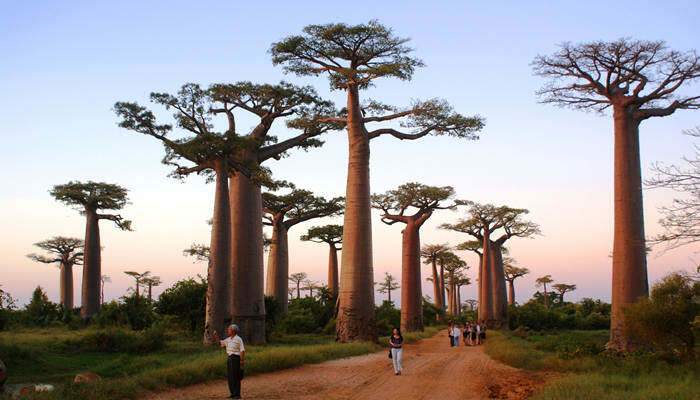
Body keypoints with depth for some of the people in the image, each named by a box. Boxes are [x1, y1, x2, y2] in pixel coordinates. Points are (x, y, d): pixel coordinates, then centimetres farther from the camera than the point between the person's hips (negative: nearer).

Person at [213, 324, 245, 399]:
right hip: (229, 359, 8)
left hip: (236, 358, -8)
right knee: (230, 377, 6)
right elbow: (219, 343, 17)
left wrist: (242, 361, -19)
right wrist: (216, 336, 2)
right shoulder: (228, 339, 13)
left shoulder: (238, 339, -9)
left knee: (235, 377, -8)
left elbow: (242, 350, -11)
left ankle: (238, 394, -3)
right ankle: (233, 394, 13)